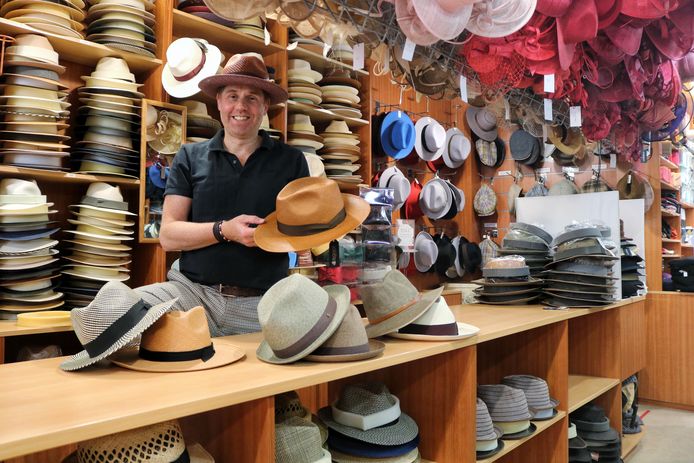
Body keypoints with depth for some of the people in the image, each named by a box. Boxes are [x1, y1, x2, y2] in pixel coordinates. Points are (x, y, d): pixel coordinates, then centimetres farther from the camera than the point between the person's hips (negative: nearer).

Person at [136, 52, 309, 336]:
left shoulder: (291, 161, 9)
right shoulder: (190, 158, 11)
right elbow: (168, 235, 2)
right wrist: (224, 230, -14)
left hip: (260, 304, 0)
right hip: (193, 291, 1)